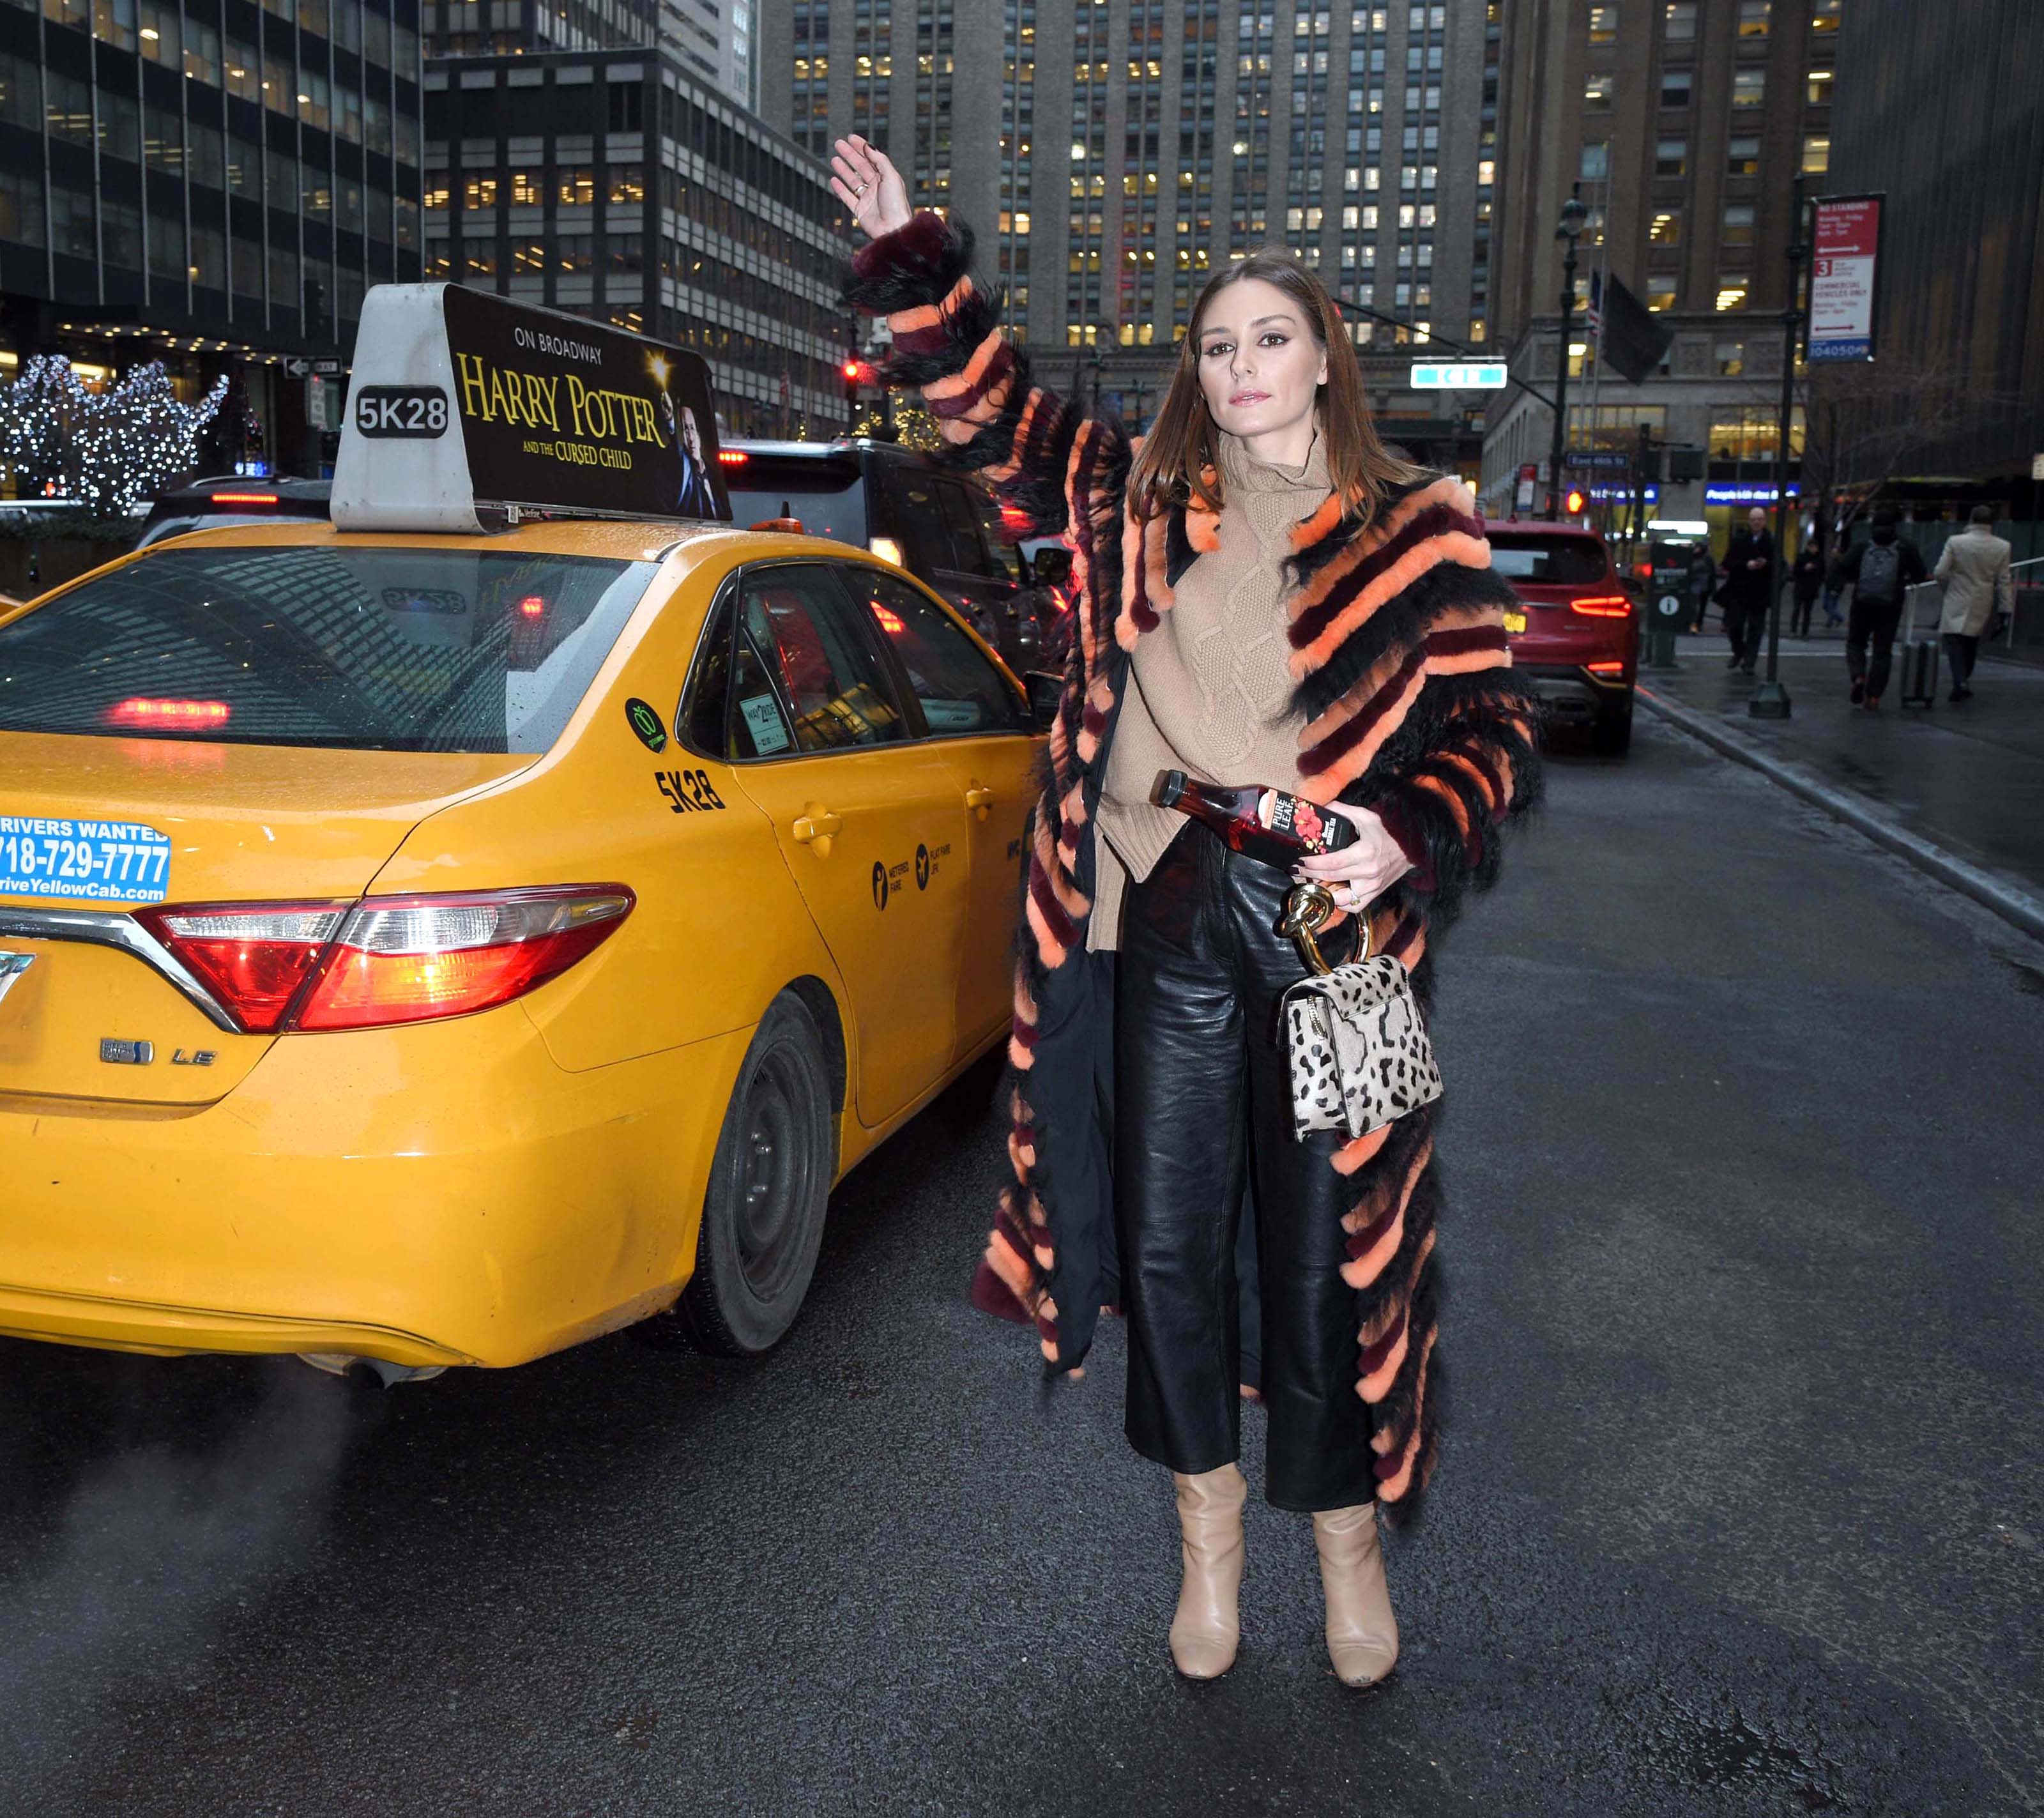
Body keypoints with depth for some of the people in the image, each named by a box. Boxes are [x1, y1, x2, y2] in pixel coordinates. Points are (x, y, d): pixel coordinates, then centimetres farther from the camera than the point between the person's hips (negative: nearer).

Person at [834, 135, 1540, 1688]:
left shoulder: (1418, 533, 4)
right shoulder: (1137, 501, 10)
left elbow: (1490, 727, 1)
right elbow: (993, 406, 18)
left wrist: (1407, 836, -16)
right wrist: (913, 258, 10)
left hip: (1337, 930, -2)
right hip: (1167, 926, 2)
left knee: (1333, 1249, 7)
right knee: (1169, 1241, 9)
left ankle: (1348, 1534, 31)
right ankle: (1208, 1532, 31)